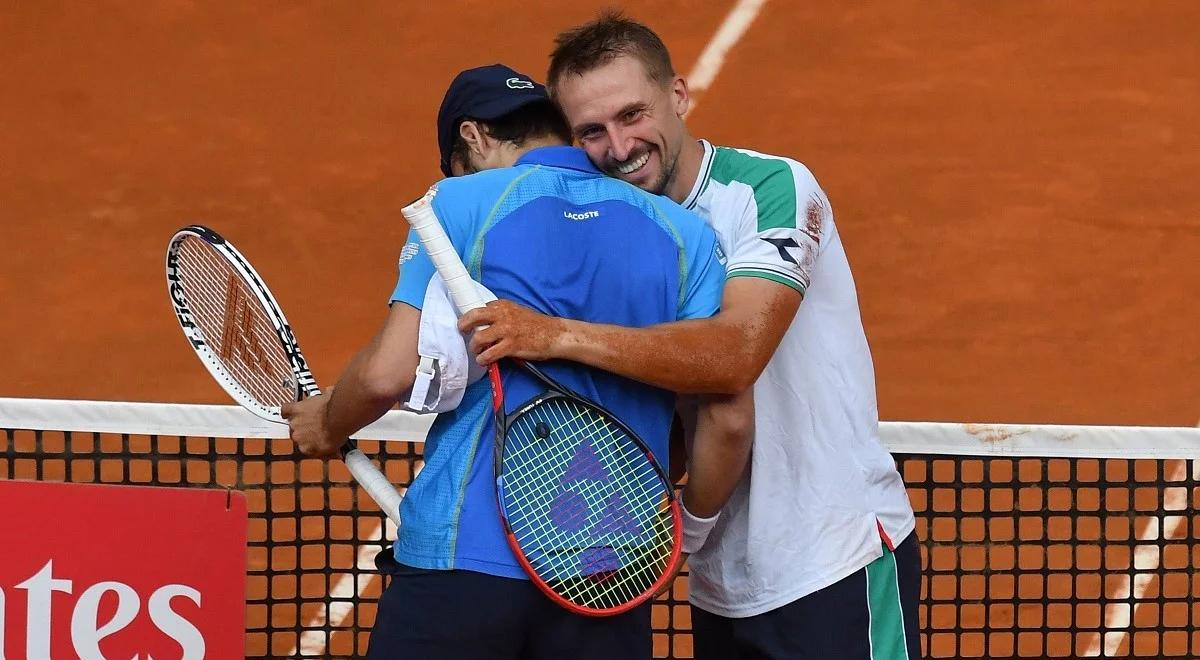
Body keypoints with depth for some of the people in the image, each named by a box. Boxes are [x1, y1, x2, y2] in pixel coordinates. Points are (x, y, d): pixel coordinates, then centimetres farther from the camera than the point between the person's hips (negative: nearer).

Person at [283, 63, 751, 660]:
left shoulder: (462, 203, 1)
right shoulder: (687, 235, 9)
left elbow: (387, 373, -7)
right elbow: (728, 420, 4)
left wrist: (329, 426, 15)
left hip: (464, 551, -3)